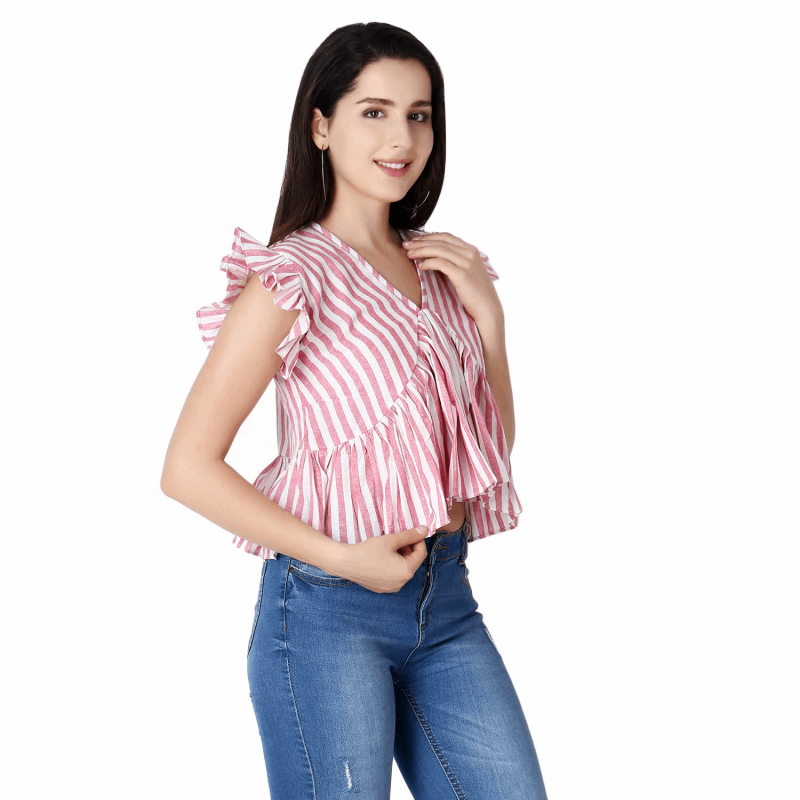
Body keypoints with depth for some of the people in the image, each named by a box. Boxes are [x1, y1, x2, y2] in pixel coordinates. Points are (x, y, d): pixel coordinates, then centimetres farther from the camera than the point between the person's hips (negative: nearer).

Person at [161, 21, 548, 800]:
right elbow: (188, 467, -13)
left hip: (446, 598, 6)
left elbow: (493, 449, 14)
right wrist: (343, 559, -15)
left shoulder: (436, 269, 10)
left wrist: (488, 314, 1)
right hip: (329, 612, -6)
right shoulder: (293, 277, -10)